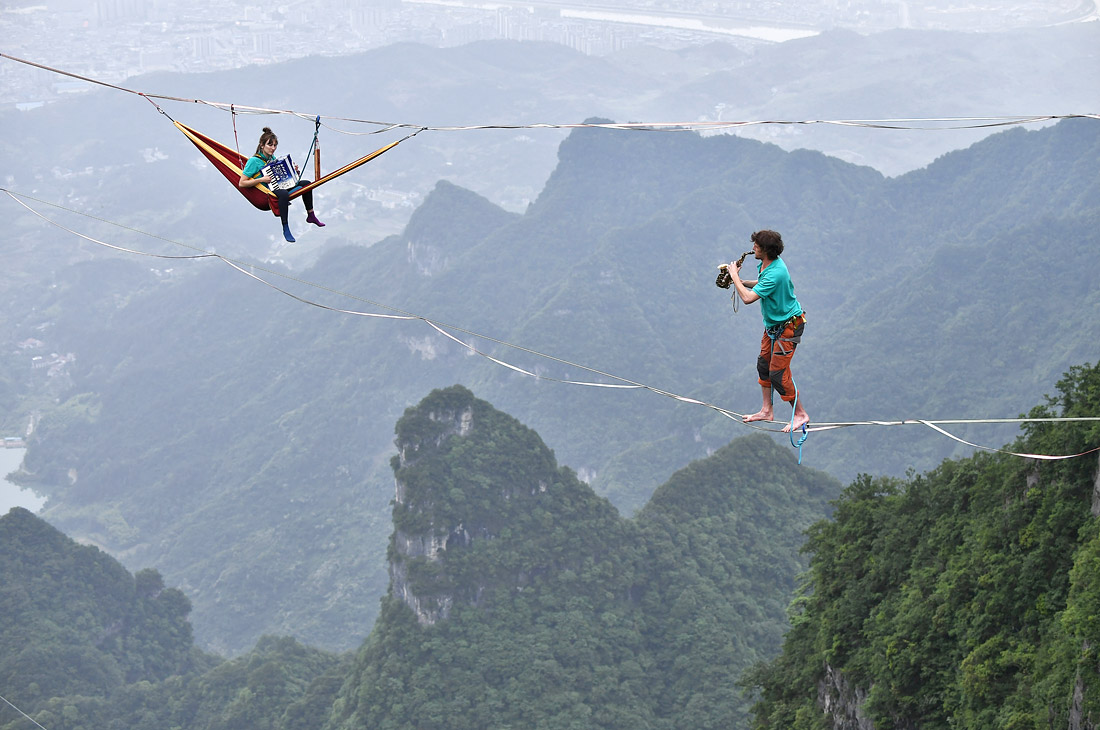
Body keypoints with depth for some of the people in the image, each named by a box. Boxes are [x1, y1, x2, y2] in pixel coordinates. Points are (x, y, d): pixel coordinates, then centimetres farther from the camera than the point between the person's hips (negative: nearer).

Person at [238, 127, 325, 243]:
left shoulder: (272, 158, 11)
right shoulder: (254, 161, -14)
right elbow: (242, 183, -19)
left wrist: (294, 171, 8)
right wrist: (261, 180, -26)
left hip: (280, 187, 9)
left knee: (306, 183, 4)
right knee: (283, 194, -40)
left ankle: (311, 215, 15)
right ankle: (285, 229, -33)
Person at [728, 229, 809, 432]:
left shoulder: (775, 273, -32)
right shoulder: (767, 264, 0)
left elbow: (748, 298, -34)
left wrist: (734, 275, -20)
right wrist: (741, 282, 7)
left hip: (788, 326, -10)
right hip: (773, 324, 10)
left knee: (778, 373, -8)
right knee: (764, 364, 15)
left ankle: (800, 414, 3)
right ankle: (766, 411, 26)